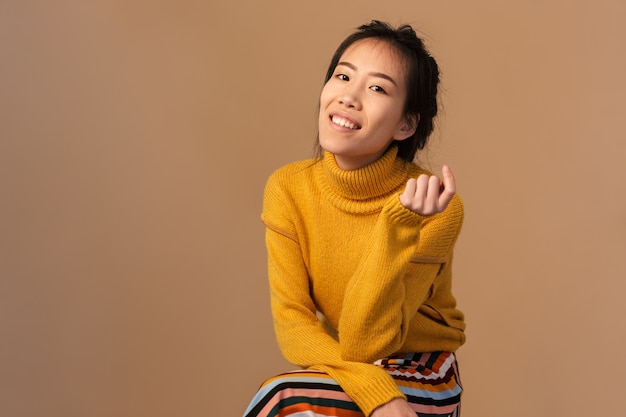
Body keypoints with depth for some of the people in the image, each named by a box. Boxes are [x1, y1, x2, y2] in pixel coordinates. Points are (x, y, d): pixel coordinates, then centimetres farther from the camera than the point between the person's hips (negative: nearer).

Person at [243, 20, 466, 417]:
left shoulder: (436, 209, -20)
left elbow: (363, 343, -23)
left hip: (420, 381, -4)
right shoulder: (288, 189, -9)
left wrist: (398, 226, -34)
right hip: (340, 375, 4)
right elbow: (292, 323, -12)